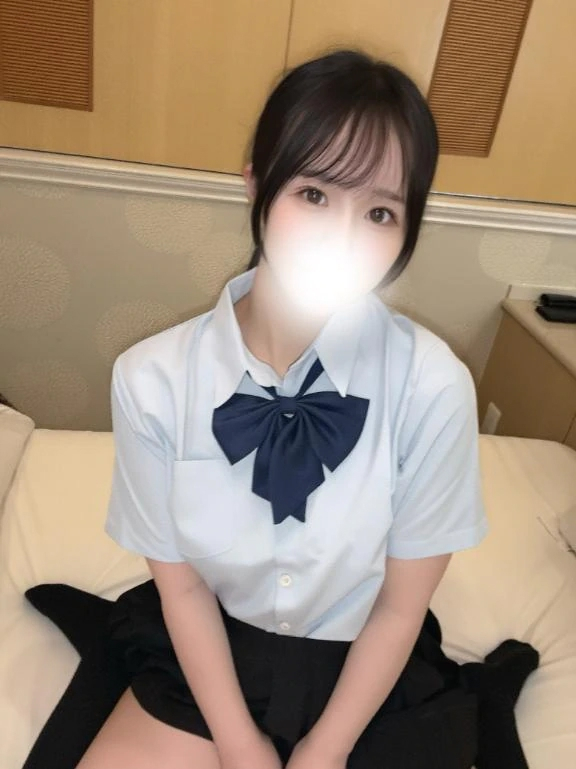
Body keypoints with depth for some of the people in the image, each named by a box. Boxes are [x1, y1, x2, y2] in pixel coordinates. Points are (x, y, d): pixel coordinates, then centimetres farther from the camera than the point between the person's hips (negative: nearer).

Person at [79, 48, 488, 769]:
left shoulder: (434, 386, -25)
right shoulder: (154, 377, -22)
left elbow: (401, 606, -12)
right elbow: (180, 582, -9)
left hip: (352, 667, 0)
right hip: (202, 656, 1)